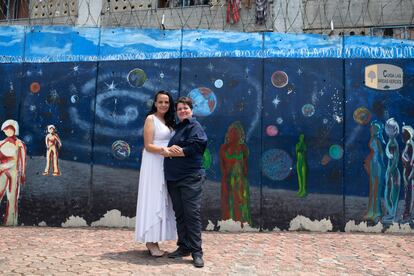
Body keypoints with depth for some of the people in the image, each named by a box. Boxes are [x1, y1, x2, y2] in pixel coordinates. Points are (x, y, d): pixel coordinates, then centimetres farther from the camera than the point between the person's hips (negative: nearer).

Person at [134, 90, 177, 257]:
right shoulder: (151, 119, -5)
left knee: (162, 200, 6)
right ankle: (150, 241, -1)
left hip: (166, 164, 7)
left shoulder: (168, 121, 16)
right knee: (153, 200, -6)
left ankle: (153, 240, 12)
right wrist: (164, 150, -26)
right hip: (153, 164, -7)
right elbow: (148, 145, -12)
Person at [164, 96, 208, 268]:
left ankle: (196, 252, -1)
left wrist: (172, 152, -4)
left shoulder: (195, 126, -2)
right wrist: (170, 150, -8)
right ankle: (183, 247, 21)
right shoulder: (177, 128, 22)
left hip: (190, 177, -8)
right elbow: (170, 148, 17)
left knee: (192, 213, -7)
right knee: (179, 214, 11)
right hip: (174, 177, 8)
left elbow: (193, 149, -15)